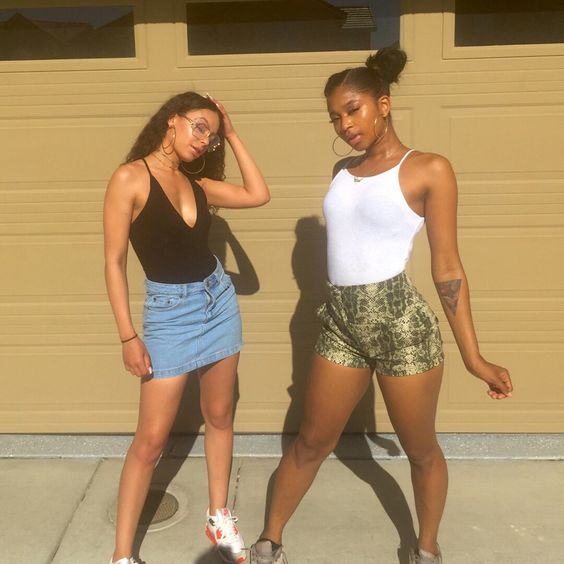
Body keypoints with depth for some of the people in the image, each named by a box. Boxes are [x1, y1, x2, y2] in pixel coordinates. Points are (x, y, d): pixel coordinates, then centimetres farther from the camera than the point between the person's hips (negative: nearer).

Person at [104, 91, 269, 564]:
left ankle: (219, 517, 32)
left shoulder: (198, 182, 6)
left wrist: (232, 136, 4)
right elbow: (115, 261, -11)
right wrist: (128, 335, -14)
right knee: (152, 437, -2)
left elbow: (259, 195, 4)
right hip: (169, 311, -6)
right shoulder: (131, 177, -11)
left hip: (219, 300, 6)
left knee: (220, 416, 14)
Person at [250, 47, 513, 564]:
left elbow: (447, 267, -5)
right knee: (312, 441, 14)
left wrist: (472, 356, -6)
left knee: (421, 449, 14)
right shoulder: (343, 171, 11)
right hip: (341, 323, 5)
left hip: (401, 323, -4)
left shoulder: (429, 169, -4)